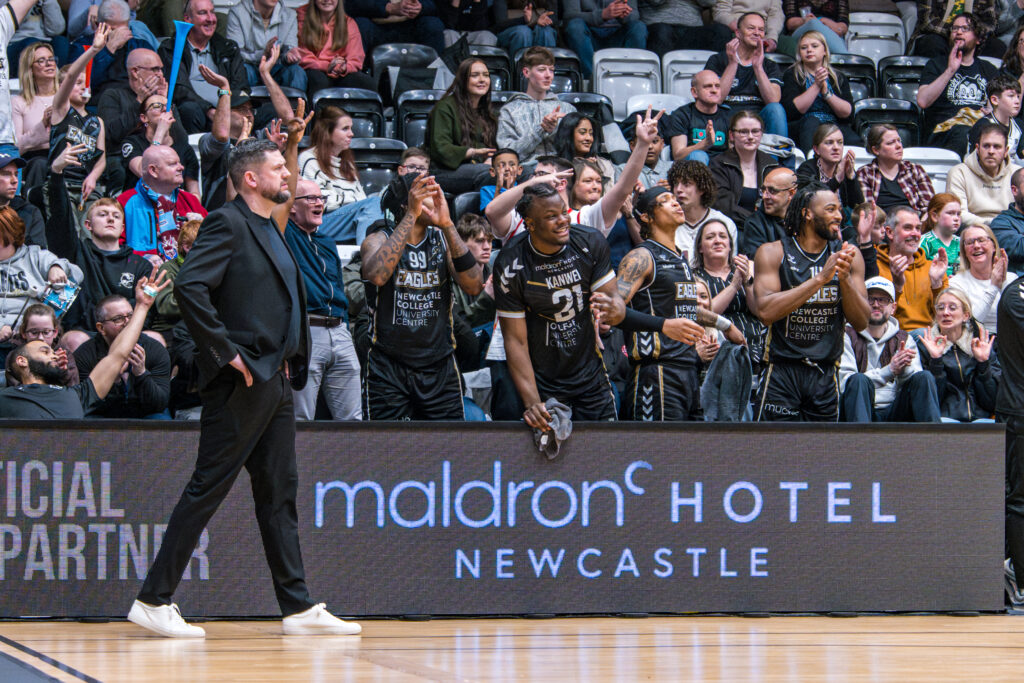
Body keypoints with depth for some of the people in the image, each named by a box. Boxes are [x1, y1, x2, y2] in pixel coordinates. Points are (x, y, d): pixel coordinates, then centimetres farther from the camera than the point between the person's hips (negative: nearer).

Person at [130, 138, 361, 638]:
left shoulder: (270, 230, 19)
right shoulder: (228, 224, -10)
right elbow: (189, 286, -23)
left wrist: (291, 362, 15)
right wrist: (225, 353, -21)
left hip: (276, 381, 9)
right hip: (242, 383, -9)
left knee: (279, 494, 10)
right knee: (207, 490, -7)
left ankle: (299, 607, 12)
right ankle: (153, 601, -2)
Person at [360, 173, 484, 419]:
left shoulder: (442, 240, 6)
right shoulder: (379, 239, -1)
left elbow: (474, 286, -11)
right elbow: (377, 276, -26)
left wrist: (447, 225, -19)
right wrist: (411, 216, -26)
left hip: (439, 369, 3)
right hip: (388, 369, -3)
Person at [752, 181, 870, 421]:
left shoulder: (848, 256, 7)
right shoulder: (773, 253, -2)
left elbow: (861, 323, 3)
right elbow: (765, 311, -18)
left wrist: (845, 279, -14)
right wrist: (820, 279, -21)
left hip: (826, 374, 3)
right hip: (783, 371, -3)